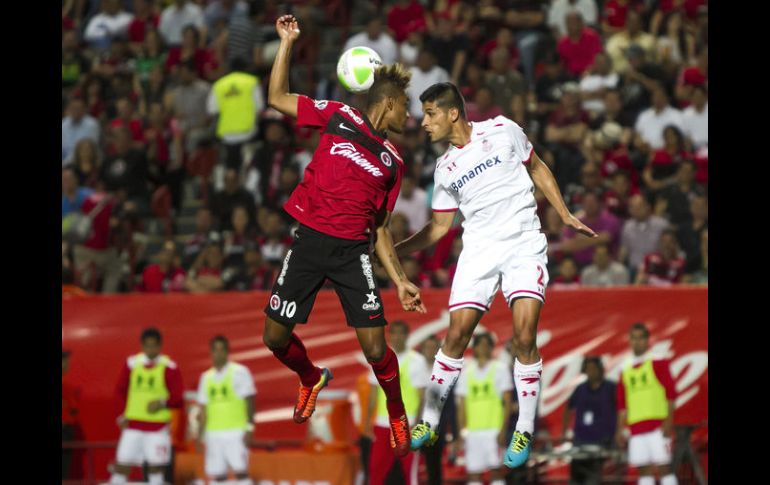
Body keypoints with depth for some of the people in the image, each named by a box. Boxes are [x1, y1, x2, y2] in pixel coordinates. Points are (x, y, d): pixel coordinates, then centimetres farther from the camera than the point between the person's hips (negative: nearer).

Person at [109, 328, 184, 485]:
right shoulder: (131, 364, 4)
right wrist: (124, 413, 3)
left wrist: (163, 403, -22)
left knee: (156, 465, 0)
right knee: (122, 462, -2)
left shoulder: (169, 367, -5)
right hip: (133, 424, 2)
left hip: (158, 426, -2)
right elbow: (121, 390, 14)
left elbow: (178, 398, -4)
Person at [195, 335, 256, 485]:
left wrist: (249, 428, -12)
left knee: (240, 471, -12)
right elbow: (204, 408, 18)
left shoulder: (239, 372, 1)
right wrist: (201, 435, 12)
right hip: (214, 433, 5)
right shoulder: (207, 377, 15)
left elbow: (249, 400, -3)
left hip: (236, 432, -5)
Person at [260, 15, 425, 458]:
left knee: (375, 348, -9)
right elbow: (277, 98, 7)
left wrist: (401, 281, 8)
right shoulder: (339, 117, 7)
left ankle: (398, 417, 16)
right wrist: (287, 42, -1)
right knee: (276, 337, 3)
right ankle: (312, 379, 35)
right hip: (309, 241, -1)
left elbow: (381, 227, 15)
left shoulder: (393, 162, 14)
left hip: (354, 251, 1)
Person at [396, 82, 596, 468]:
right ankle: (428, 423, 4)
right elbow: (439, 226, 14)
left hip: (524, 244, -3)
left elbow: (537, 168, 12)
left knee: (524, 336, -15)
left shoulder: (503, 131, -1)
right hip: (479, 249, 3)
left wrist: (566, 216, 8)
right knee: (457, 334, -8)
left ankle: (525, 432, -4)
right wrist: (391, 249, 4)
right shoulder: (444, 168, 8)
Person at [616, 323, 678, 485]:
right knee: (643, 470, 2)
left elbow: (671, 393, -4)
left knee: (664, 466, -7)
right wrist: (620, 430, 12)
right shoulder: (625, 371, 17)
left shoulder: (658, 364, 2)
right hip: (636, 428, 5)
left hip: (657, 424, -5)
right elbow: (622, 405, 18)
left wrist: (669, 420, -13)